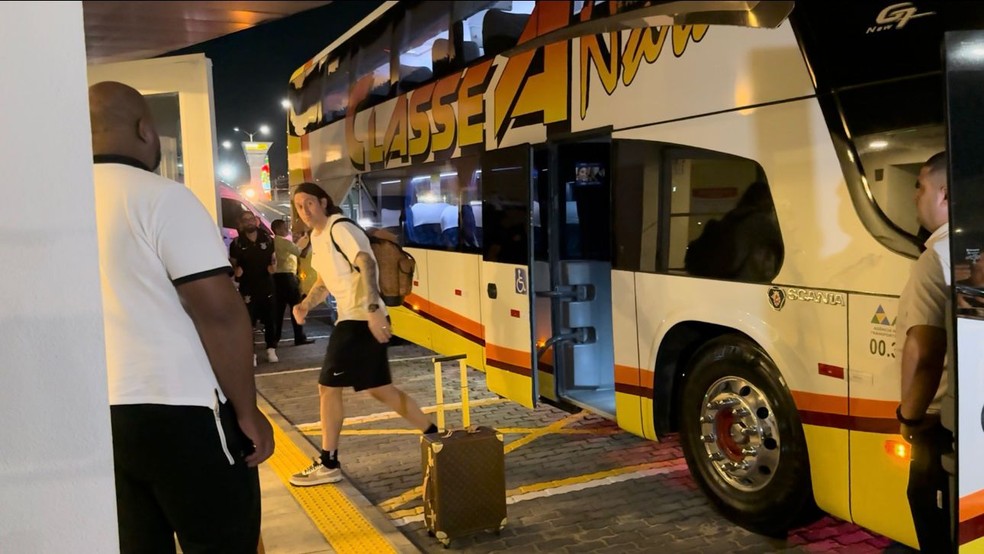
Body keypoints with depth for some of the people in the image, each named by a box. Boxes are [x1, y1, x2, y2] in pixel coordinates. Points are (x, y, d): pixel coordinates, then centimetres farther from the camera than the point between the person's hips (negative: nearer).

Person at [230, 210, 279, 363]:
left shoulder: (267, 239, 4)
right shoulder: (237, 243, -4)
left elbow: (273, 257, 14)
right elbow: (232, 263, 2)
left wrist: (273, 265, -8)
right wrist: (236, 270, -19)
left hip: (267, 285, 3)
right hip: (247, 287, -3)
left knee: (270, 320, 7)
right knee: (248, 321, -6)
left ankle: (271, 350, 18)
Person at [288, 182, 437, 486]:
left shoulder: (340, 228, -12)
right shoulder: (317, 237, 18)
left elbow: (366, 264, -27)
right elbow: (324, 281, 27)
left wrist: (373, 309, -39)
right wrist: (305, 305, 9)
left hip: (362, 320, -10)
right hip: (354, 320, 10)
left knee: (328, 387, -4)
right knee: (381, 389, 13)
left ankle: (328, 464, 6)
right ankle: (435, 436, 21)